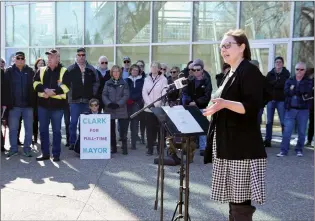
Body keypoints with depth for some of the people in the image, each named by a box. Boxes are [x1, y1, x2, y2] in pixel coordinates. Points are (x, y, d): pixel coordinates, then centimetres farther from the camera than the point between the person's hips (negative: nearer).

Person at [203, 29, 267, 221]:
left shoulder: (250, 71, -10)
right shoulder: (230, 73, 18)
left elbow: (253, 107, -21)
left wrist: (225, 103, -32)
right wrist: (214, 108, 18)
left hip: (243, 147, -9)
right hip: (228, 145, 9)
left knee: (241, 200, -6)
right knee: (232, 197, 15)